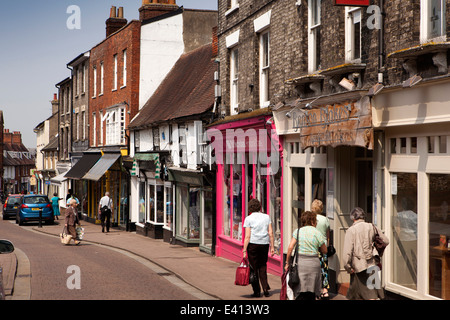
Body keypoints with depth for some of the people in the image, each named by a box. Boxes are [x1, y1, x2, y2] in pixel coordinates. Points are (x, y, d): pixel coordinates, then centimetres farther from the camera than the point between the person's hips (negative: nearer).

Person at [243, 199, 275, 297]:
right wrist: (272, 247, 7)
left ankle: (257, 291, 5)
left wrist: (244, 250, -6)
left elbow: (247, 236, -8)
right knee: (263, 267, 14)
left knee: (254, 268, 5)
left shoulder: (248, 219, -2)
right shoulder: (266, 217, 7)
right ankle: (266, 289, 4)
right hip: (264, 244, 3)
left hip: (253, 244, -3)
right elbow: (271, 233, 3)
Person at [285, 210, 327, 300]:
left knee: (300, 294, -2)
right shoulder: (317, 233, 2)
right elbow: (324, 251, 7)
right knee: (311, 294, 9)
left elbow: (290, 247, -3)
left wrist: (287, 263, 4)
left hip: (300, 262, 0)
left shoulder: (297, 231, 5)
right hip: (314, 263, 0)